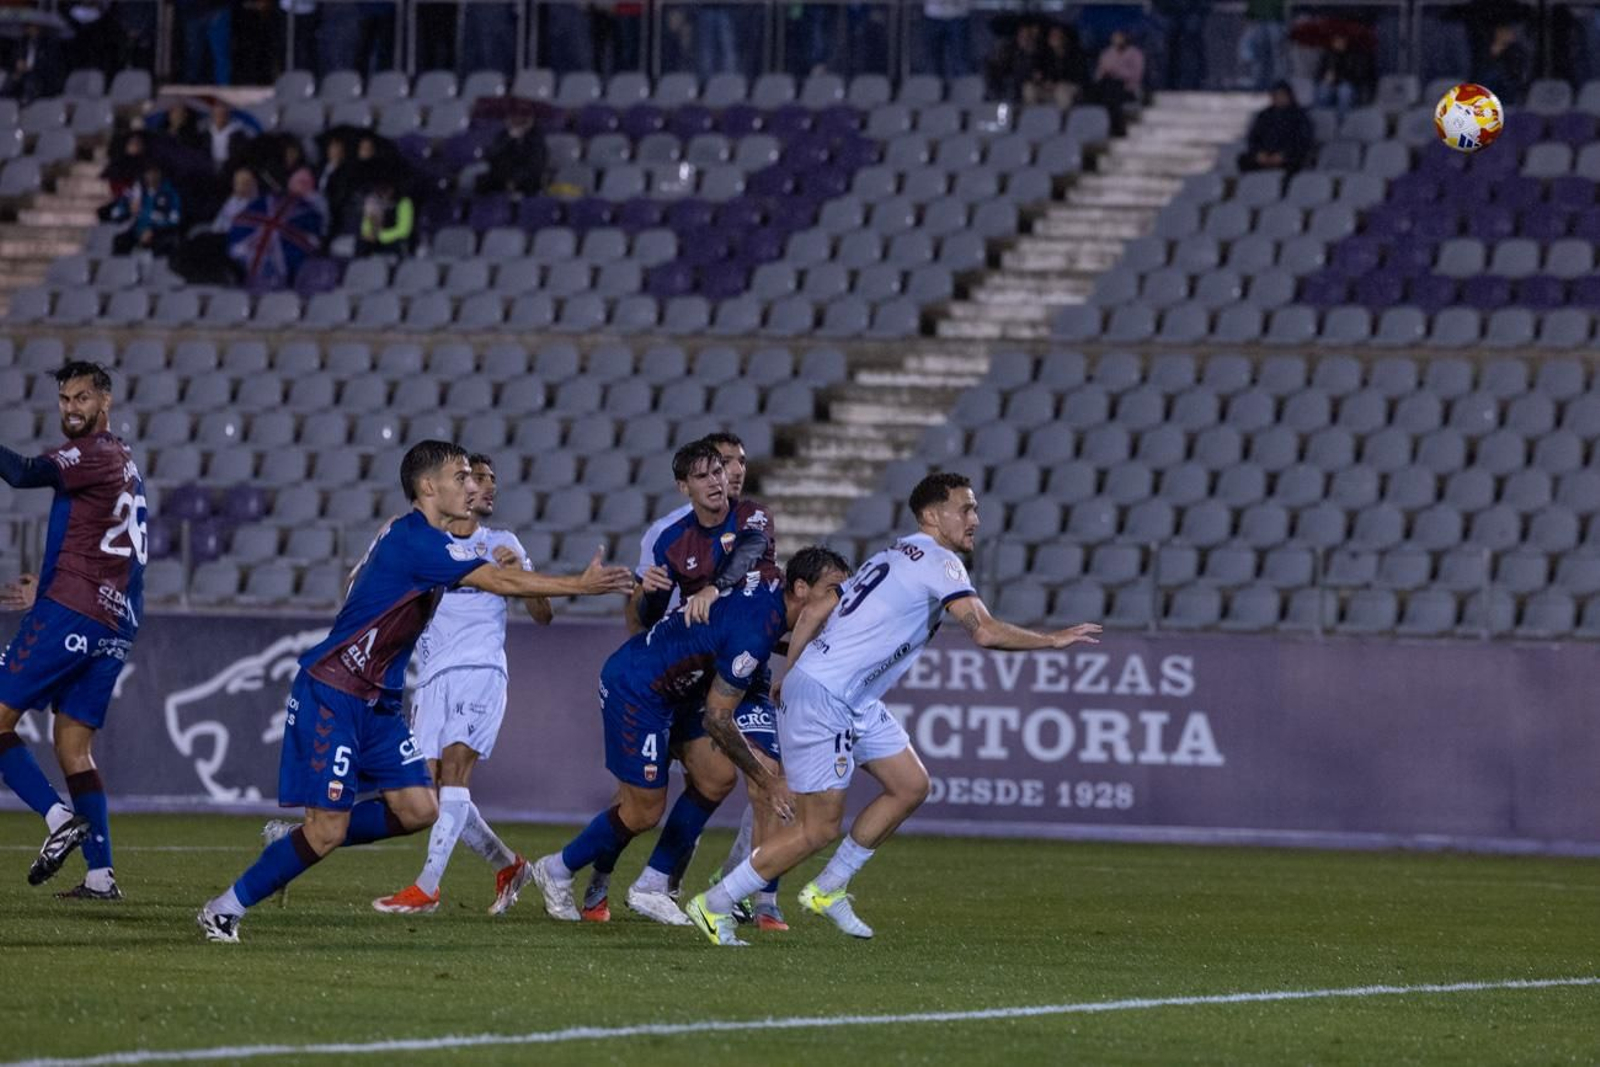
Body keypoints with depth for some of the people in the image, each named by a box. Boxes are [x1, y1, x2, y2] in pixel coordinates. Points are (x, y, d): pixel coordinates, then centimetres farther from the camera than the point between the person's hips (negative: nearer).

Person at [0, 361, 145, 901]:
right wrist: (48, 588, 27)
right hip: (116, 625, 9)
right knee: (74, 747, 9)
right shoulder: (125, 465, 22)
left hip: (69, 612, -9)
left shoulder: (93, 454, -6)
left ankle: (60, 817, -18)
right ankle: (101, 875, 2)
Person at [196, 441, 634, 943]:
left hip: (375, 701, 10)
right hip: (331, 695, -10)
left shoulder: (419, 540, 11)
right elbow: (501, 582, -24)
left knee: (418, 810, -1)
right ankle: (225, 908, 5)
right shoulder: (414, 539, -19)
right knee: (327, 830, -10)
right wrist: (583, 585, -20)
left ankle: (294, 844, 13)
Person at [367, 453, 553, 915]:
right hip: (433, 676, 3)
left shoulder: (502, 544, 13)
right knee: (431, 782, -3)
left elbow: (543, 615, 8)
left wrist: (520, 572, -9)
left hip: (480, 669, -3)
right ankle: (508, 865, 17)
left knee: (454, 766, -19)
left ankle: (427, 885, -24)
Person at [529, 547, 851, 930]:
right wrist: (766, 780, -15)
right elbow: (717, 719, -23)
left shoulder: (774, 580, -5)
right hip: (634, 691, -10)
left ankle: (650, 887, 10)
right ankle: (556, 871, 21)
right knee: (644, 812, -1)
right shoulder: (754, 631, -31)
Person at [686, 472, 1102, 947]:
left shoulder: (894, 556, 17)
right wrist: (1054, 639, -9)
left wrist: (789, 679, 21)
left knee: (911, 786, 12)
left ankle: (827, 890, 19)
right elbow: (986, 632, -21)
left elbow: (814, 612, 17)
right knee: (819, 828, -6)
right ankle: (714, 904, 2)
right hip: (823, 700, -10)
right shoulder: (938, 561, -11)